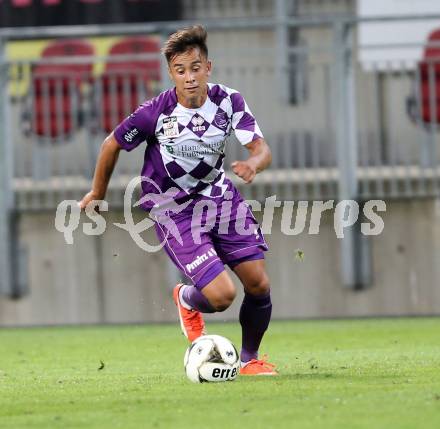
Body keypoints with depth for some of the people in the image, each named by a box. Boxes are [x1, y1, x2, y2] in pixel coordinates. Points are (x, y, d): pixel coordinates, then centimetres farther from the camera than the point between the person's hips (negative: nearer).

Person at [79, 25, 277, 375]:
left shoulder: (228, 101, -12)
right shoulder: (156, 113, -21)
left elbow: (262, 149, -14)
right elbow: (112, 145, -5)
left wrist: (253, 164, -39)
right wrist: (98, 194, 9)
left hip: (219, 196, 4)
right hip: (174, 211, -4)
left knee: (259, 284, -3)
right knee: (222, 295, -17)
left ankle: (250, 359, 25)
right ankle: (187, 301, 22)